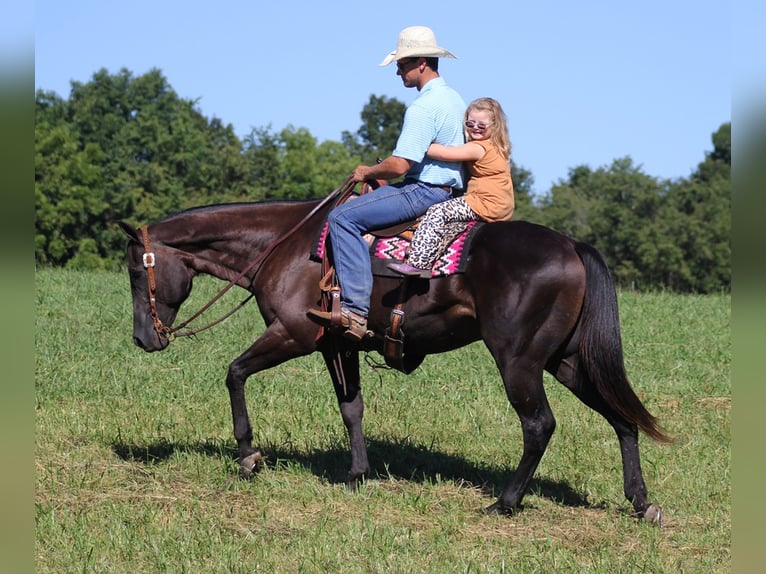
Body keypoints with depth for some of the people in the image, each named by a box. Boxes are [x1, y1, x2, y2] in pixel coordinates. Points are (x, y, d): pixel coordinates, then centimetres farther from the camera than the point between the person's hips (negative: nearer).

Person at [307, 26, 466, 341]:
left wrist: (368, 172, -4)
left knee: (343, 217, -18)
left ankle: (355, 310, -27)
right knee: (356, 209, 28)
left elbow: (399, 166, -23)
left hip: (424, 191, -11)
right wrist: (388, 162, 20)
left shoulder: (422, 108, -19)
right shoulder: (454, 99, 14)